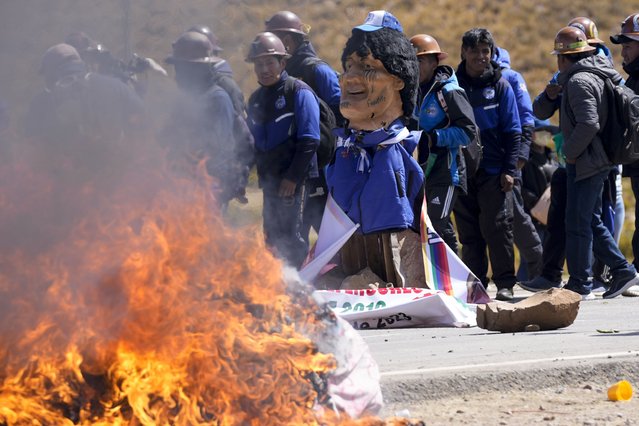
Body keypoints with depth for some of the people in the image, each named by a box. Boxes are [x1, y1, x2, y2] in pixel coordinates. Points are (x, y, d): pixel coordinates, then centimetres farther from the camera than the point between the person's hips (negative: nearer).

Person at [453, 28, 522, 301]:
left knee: (497, 227, -7)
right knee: (469, 232, 4)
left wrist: (509, 170, -6)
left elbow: (512, 132, 2)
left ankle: (505, 285, -2)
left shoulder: (500, 86, 3)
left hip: (494, 173, -2)